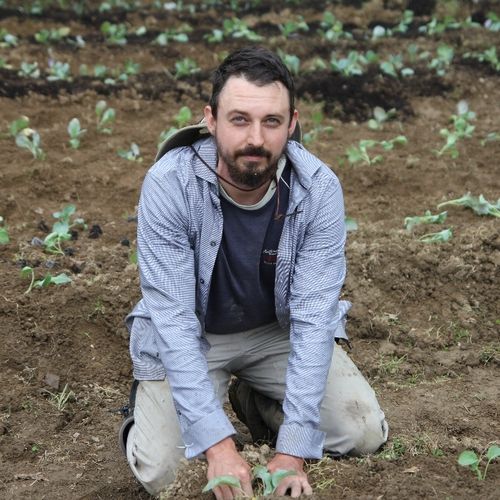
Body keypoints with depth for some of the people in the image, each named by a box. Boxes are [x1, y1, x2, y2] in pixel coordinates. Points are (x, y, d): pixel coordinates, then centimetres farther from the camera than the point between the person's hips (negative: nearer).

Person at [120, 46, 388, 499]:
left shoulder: (319, 189, -25)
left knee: (366, 433, -9)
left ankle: (255, 400, 16)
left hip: (280, 329, 2)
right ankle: (151, 401, 15)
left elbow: (314, 319, -25)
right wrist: (218, 443, -35)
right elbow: (175, 321, -29)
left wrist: (292, 449, -30)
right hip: (191, 337, -2)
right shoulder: (169, 185, -30)